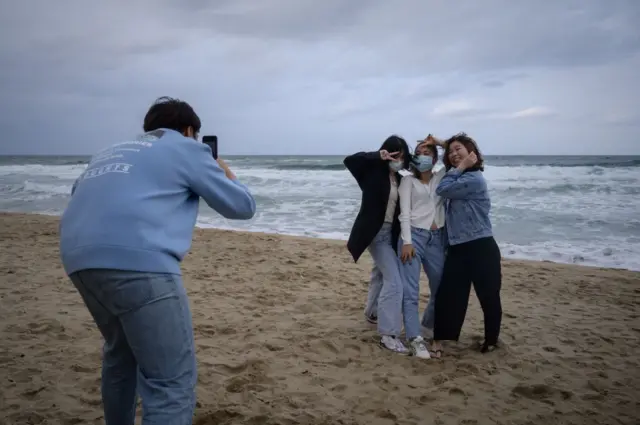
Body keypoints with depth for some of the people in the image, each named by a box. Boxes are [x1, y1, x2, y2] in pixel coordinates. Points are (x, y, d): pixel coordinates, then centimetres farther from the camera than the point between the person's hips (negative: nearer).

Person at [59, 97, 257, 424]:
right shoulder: (186, 148, 14)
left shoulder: (110, 152, 30)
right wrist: (226, 175, 38)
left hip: (79, 258, 8)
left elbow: (81, 195, 38)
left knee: (121, 353, 29)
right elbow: (242, 206, 17)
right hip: (137, 259, -7)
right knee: (171, 384, -3)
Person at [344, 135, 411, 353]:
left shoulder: (399, 179, 5)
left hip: (390, 232, 8)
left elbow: (401, 207, 7)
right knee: (394, 281, -15)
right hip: (375, 232, -8)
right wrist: (378, 156, -27)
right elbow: (350, 160, -26)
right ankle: (388, 335, -14)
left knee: (381, 273, 25)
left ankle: (372, 312, 48)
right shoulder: (374, 171, -11)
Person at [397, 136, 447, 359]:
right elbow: (404, 213, -5)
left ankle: (430, 322, 36)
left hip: (437, 238, 4)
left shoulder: (441, 177, 13)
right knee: (410, 290, -11)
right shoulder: (408, 180, 5)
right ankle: (415, 339, -13)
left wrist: (439, 142, 9)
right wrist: (407, 241, -14)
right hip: (414, 236, -4)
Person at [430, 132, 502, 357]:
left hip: (481, 248, -7)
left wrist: (460, 167, -11)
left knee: (488, 296, 9)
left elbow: (442, 189, -19)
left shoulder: (475, 179, -14)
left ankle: (491, 340, 27)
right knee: (447, 294, 3)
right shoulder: (458, 179, 13)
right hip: (457, 248, 7)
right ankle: (439, 339, 10)